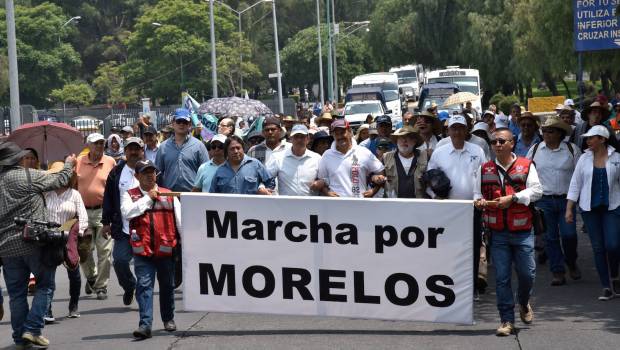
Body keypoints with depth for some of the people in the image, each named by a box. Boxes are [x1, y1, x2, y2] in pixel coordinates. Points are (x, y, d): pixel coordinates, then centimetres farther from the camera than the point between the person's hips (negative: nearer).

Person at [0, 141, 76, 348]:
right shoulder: (29, 176, -7)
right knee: (45, 286, 8)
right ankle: (33, 329, -3)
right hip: (34, 243, -5)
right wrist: (69, 164, 21)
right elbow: (60, 180, 4)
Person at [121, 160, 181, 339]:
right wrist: (148, 198, -9)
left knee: (167, 285, 13)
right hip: (143, 250, -2)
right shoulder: (130, 195, 7)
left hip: (166, 248, 2)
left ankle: (168, 319, 31)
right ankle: (145, 324, -14)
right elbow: (127, 213, -13)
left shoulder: (169, 195, 10)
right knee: (144, 285, -10)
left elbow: (180, 219, 8)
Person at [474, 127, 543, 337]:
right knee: (501, 278, -2)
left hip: (522, 231, -2)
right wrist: (479, 201, -7)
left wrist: (512, 197, -16)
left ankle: (524, 303, 33)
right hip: (497, 232, 2)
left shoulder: (526, 166, 2)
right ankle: (507, 320, 4)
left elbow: (536, 190, -6)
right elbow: (477, 193, 17)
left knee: (527, 273, 1)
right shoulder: (485, 169, 10)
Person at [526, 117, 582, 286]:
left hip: (566, 199, -1)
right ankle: (558, 272, 9)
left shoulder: (572, 149, 0)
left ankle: (571, 263, 21)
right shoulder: (535, 150, 5)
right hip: (544, 200, 1)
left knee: (569, 234, -7)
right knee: (550, 237, 2)